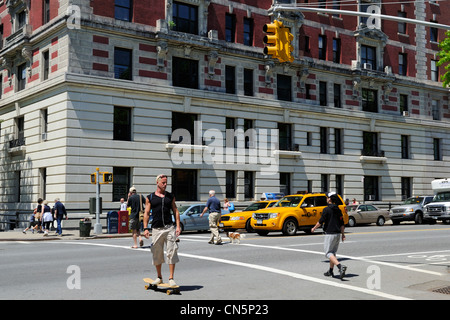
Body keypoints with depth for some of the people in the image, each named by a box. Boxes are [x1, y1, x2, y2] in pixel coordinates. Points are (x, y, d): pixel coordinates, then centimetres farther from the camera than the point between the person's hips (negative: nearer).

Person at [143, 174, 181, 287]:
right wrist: (145, 228, -4)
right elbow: (146, 213, 6)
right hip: (156, 229, 0)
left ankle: (171, 278, -1)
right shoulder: (150, 197, 8)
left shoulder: (170, 196, 12)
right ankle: (159, 277, 22)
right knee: (157, 254, 7)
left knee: (171, 252, -6)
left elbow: (175, 211, 11)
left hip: (169, 228, 0)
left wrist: (178, 226, 0)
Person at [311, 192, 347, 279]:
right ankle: (330, 271, 22)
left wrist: (314, 228, 4)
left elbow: (321, 221, -11)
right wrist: (343, 234, 15)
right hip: (337, 234, 8)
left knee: (328, 253, -6)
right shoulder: (338, 210, 10)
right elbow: (342, 224, 10)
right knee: (333, 252, 16)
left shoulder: (327, 209, -12)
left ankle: (340, 266, -26)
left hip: (330, 234, -8)